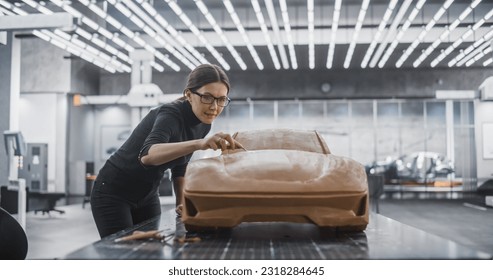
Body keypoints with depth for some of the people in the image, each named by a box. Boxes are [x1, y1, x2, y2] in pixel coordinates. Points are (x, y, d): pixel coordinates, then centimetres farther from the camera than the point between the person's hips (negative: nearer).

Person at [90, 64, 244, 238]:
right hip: (113, 192, -7)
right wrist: (199, 144, -61)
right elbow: (147, 155, -48)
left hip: (147, 195, 7)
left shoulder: (203, 125, -4)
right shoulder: (170, 114, -27)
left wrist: (182, 202, -5)